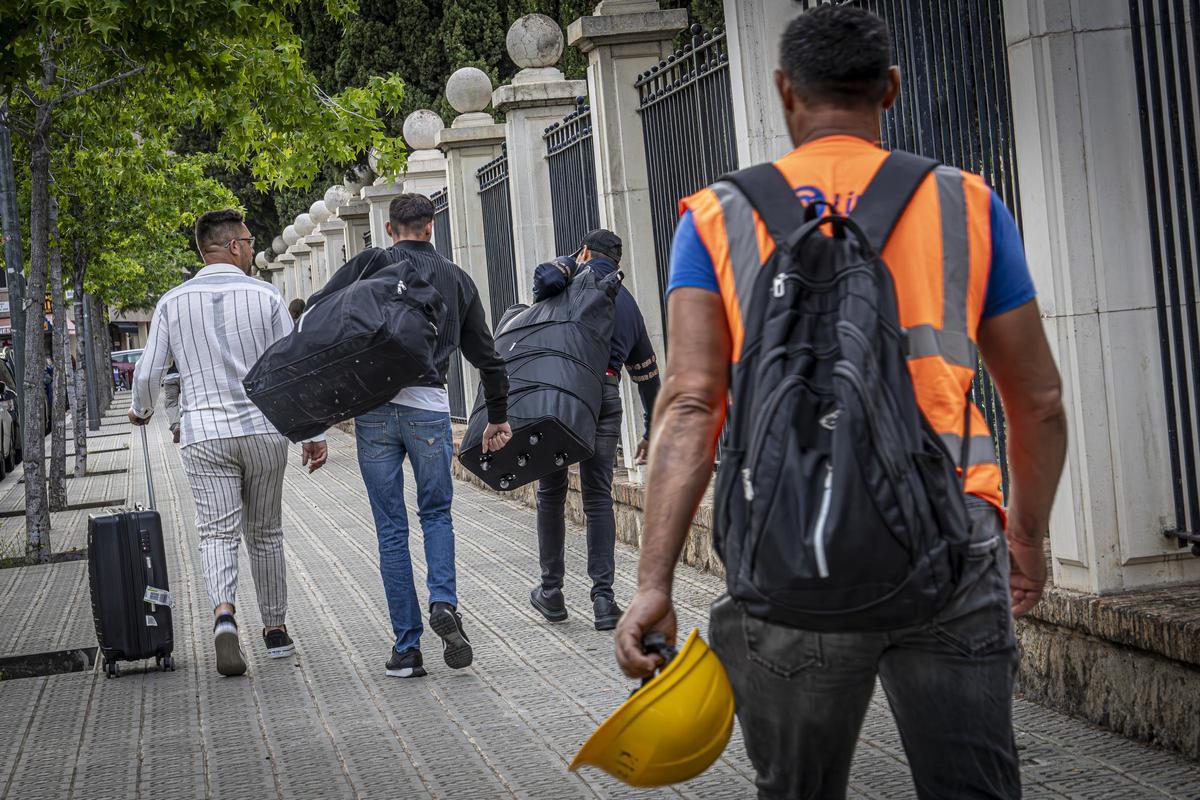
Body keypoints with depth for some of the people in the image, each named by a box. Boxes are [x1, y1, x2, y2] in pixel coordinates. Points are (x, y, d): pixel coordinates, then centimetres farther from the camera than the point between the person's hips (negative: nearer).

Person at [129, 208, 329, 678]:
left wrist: (140, 411, 25)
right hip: (264, 431, 0)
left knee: (218, 533, -2)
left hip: (205, 434, 0)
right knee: (265, 533, 14)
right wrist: (314, 434, 3)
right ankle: (274, 629, 21)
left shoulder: (173, 303, 1)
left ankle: (224, 614, -27)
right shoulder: (265, 296, -2)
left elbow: (148, 374, 3)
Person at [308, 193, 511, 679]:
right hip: (430, 407, 1)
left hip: (374, 407, -1)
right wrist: (498, 417, 31)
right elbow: (486, 356, 21)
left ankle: (407, 647, 7)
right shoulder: (456, 279, 15)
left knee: (391, 529, 7)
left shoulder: (370, 265, 6)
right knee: (436, 513, 20)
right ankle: (444, 603, -6)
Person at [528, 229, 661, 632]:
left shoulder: (577, 277, 9)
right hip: (605, 395, 3)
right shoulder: (628, 303, 24)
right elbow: (647, 373, 29)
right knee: (599, 498, 7)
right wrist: (652, 433, 38)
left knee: (551, 492, 10)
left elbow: (547, 277, -17)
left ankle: (552, 591, 16)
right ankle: (603, 598, -1)